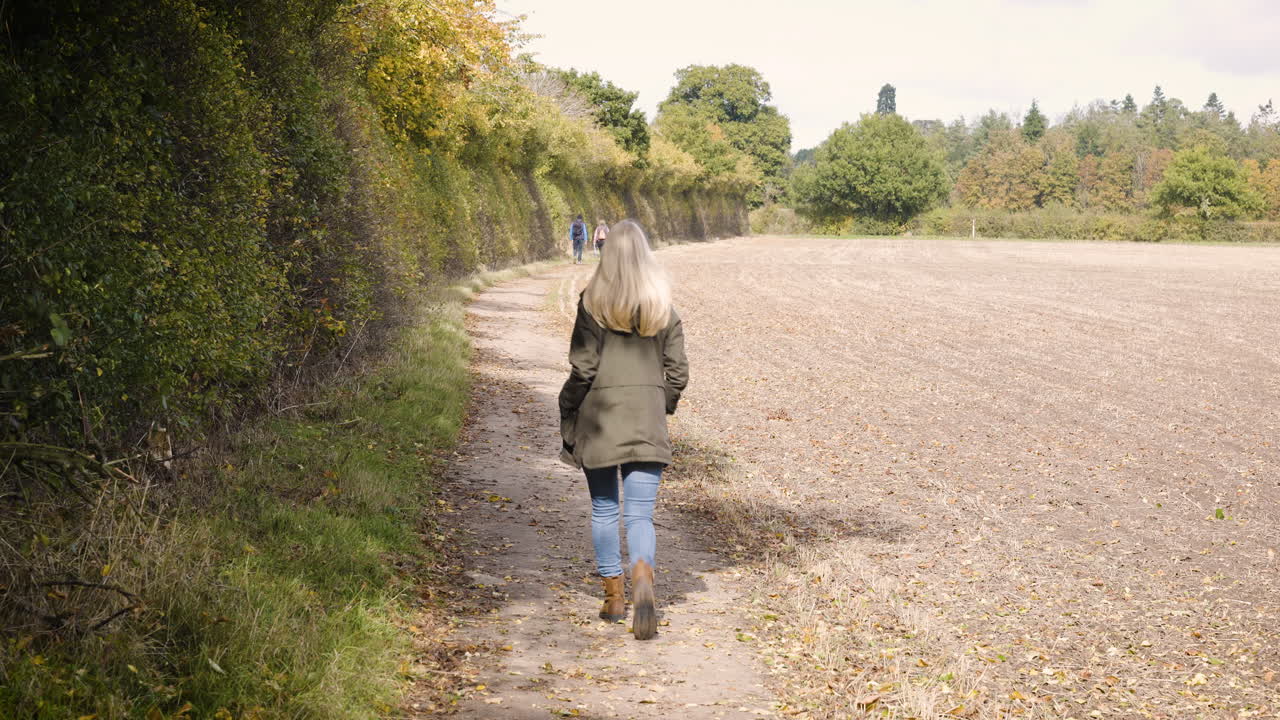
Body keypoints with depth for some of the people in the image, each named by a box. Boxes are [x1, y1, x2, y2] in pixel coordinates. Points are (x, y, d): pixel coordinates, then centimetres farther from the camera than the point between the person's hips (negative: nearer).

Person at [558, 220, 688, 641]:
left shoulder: (593, 303, -6)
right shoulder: (664, 307, 3)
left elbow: (583, 368, -8)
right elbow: (677, 371, 4)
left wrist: (567, 417, 2)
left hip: (600, 416, -1)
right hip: (648, 419, 2)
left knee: (604, 508, 14)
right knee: (640, 513, 1)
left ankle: (613, 595, 20)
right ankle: (642, 578, -26)